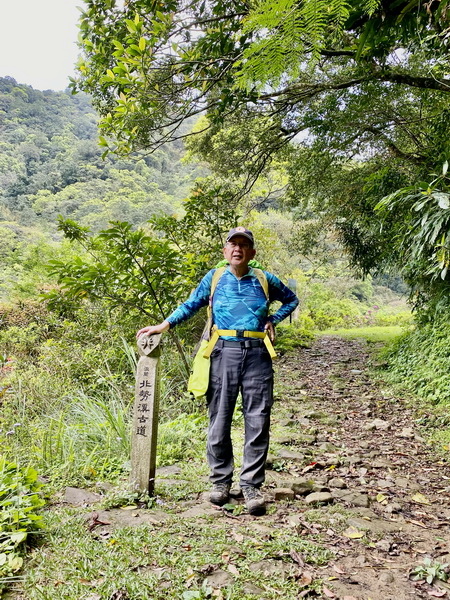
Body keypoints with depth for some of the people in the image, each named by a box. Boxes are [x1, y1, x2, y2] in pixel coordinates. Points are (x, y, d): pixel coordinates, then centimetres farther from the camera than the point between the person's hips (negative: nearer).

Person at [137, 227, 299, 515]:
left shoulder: (265, 280, 10)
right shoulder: (214, 278, 10)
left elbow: (291, 299, 24)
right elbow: (191, 305, 15)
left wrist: (273, 320, 9)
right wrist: (163, 326, 4)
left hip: (257, 354, 0)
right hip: (224, 353, 0)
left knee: (258, 422, 0)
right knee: (219, 421, 5)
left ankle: (252, 485, 10)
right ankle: (221, 481, 20)